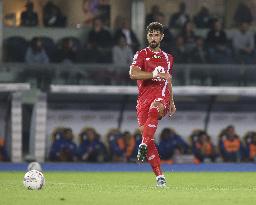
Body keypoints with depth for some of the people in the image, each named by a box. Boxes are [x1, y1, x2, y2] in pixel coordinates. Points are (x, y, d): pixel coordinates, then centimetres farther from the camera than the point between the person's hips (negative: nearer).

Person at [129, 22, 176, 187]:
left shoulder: (167, 58, 20)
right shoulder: (142, 55, 7)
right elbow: (133, 74, -12)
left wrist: (172, 103, 28)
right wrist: (155, 74, -18)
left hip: (162, 95, 1)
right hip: (144, 97, 0)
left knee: (155, 109, -37)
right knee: (147, 136, -6)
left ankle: (143, 146, -46)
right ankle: (159, 175, -2)